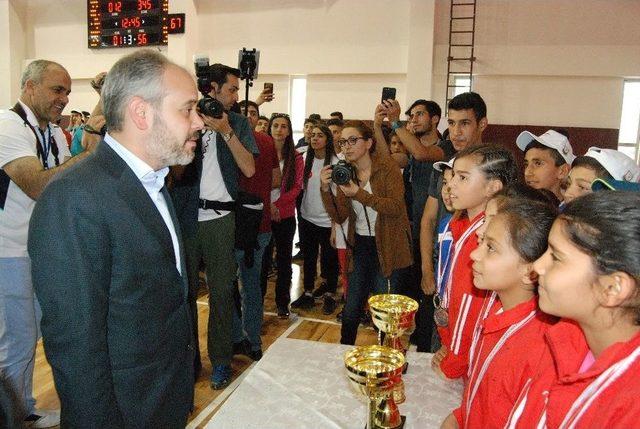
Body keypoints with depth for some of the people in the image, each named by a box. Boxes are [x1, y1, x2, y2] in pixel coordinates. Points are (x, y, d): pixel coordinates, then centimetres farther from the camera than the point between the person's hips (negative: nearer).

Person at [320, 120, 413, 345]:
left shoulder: (387, 166, -10)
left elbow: (396, 206, -21)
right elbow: (339, 216, -1)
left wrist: (359, 194, -29)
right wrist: (326, 189, -17)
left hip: (387, 248, -5)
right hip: (360, 246, 5)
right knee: (351, 309, 13)